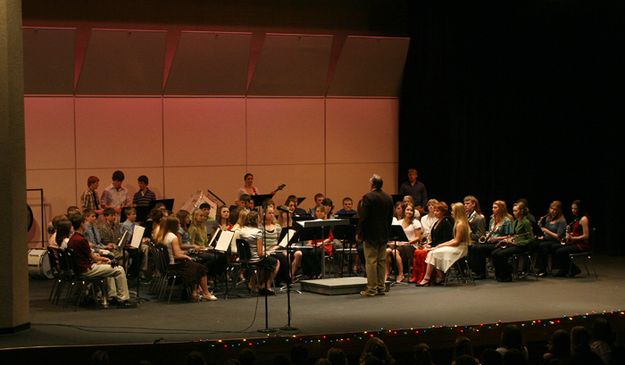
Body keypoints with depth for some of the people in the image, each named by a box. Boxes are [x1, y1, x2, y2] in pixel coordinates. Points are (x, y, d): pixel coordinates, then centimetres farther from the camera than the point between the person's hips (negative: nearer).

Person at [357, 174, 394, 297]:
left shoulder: (368, 197, -14)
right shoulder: (389, 198, 7)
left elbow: (363, 217, -15)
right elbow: (390, 217, 13)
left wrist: (359, 233, -7)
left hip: (371, 235, -7)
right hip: (384, 235, 7)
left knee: (371, 261, -3)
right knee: (382, 261, 11)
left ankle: (371, 289, -3)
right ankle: (381, 287, 15)